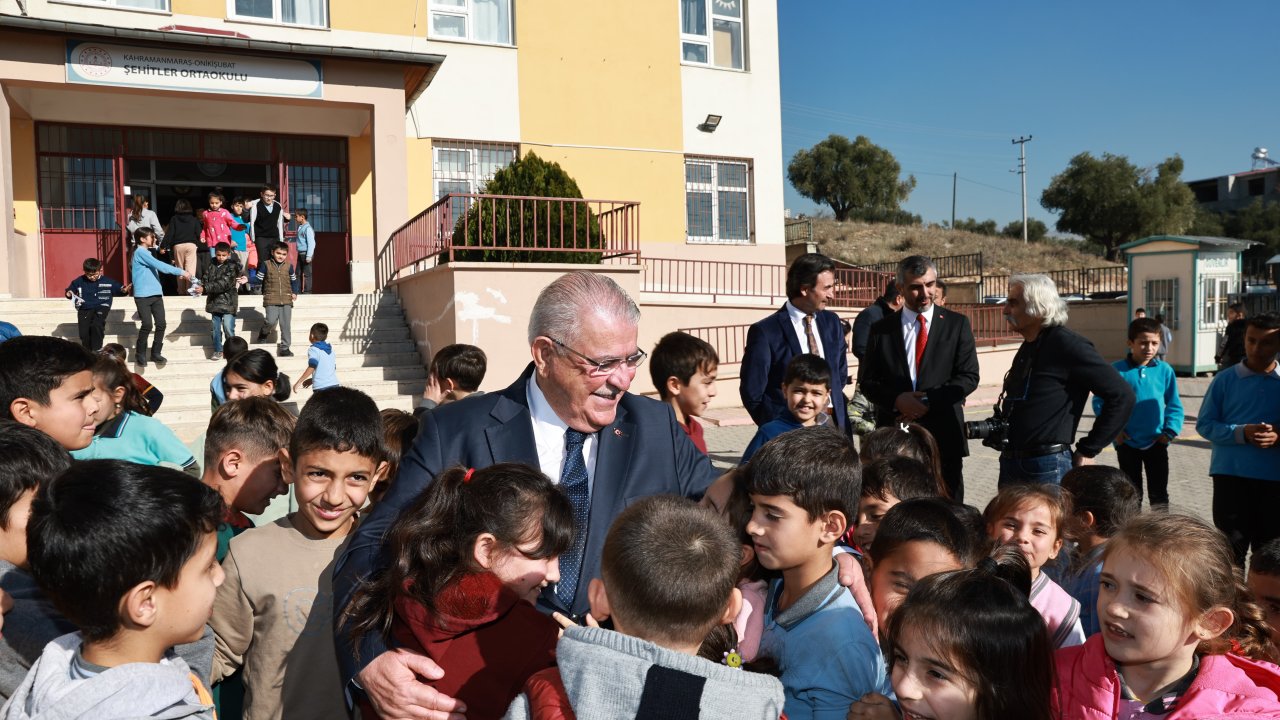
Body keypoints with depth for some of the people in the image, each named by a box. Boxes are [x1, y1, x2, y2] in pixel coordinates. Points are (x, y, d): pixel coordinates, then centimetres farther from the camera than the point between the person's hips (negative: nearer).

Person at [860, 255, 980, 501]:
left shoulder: (957, 324, 7)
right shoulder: (882, 329, 8)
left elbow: (969, 377, 0)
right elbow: (866, 381, 6)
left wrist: (928, 402, -12)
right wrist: (896, 400, -13)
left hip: (944, 434, 0)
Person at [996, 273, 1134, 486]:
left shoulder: (1066, 345, -13)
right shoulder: (1027, 348, 13)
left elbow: (1121, 396, -15)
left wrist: (1087, 450, -11)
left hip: (1048, 468, -8)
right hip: (1010, 465, 8)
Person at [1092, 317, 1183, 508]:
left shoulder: (1165, 370, -3)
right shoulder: (1116, 370, -8)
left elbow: (1174, 405, 5)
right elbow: (1100, 402, -1)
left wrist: (1170, 431, -5)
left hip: (1157, 442, 1)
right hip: (1127, 443, -1)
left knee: (1159, 493, 11)